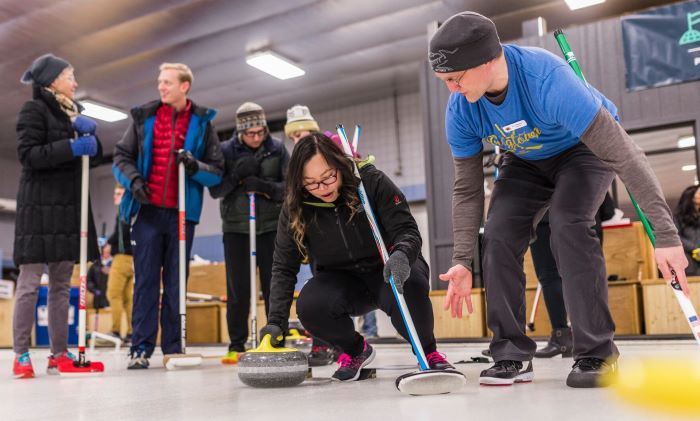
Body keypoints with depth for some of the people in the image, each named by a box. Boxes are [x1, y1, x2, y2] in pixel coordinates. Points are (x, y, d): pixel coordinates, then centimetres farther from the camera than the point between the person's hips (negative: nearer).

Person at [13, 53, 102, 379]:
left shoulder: (74, 113, 21)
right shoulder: (34, 109, 0)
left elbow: (95, 158, 16)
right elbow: (28, 155, -13)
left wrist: (90, 135, -3)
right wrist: (71, 147, -21)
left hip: (70, 205, 7)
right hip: (40, 204, -7)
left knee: (62, 283, 6)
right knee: (30, 281, -7)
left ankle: (59, 353, 9)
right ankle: (21, 355, -3)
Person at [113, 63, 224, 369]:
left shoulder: (202, 123, 6)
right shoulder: (144, 117, 8)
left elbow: (217, 171, 3)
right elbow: (121, 157, 8)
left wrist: (195, 166, -16)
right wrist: (133, 180, -10)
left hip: (182, 213, 0)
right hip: (148, 211, 0)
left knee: (176, 283, 6)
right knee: (146, 280, 1)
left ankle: (173, 347, 14)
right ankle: (141, 348, 4)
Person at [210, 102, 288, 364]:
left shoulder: (278, 149, -2)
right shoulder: (226, 150, -2)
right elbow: (215, 190, -3)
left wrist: (265, 187, -22)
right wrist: (237, 175, -19)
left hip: (271, 225, 0)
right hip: (235, 227, 0)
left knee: (273, 285, 2)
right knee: (238, 288, 1)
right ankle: (236, 346, 10)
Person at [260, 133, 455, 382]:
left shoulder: (372, 181, -20)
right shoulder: (295, 207, -13)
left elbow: (406, 229, -19)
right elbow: (284, 267, -10)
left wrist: (402, 254, -44)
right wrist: (275, 322, -21)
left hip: (388, 270, -2)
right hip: (342, 281, 3)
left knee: (408, 289, -37)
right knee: (309, 306, -28)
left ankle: (428, 352, -3)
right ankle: (355, 350, 5)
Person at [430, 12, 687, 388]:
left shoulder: (547, 79, -40)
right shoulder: (460, 109, -23)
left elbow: (623, 153, -40)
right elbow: (467, 188, -13)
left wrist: (665, 235, -42)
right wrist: (462, 262, -19)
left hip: (585, 147, -4)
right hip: (526, 160, 5)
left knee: (567, 223, -29)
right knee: (499, 234, -14)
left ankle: (597, 353, -15)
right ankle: (511, 354, -3)